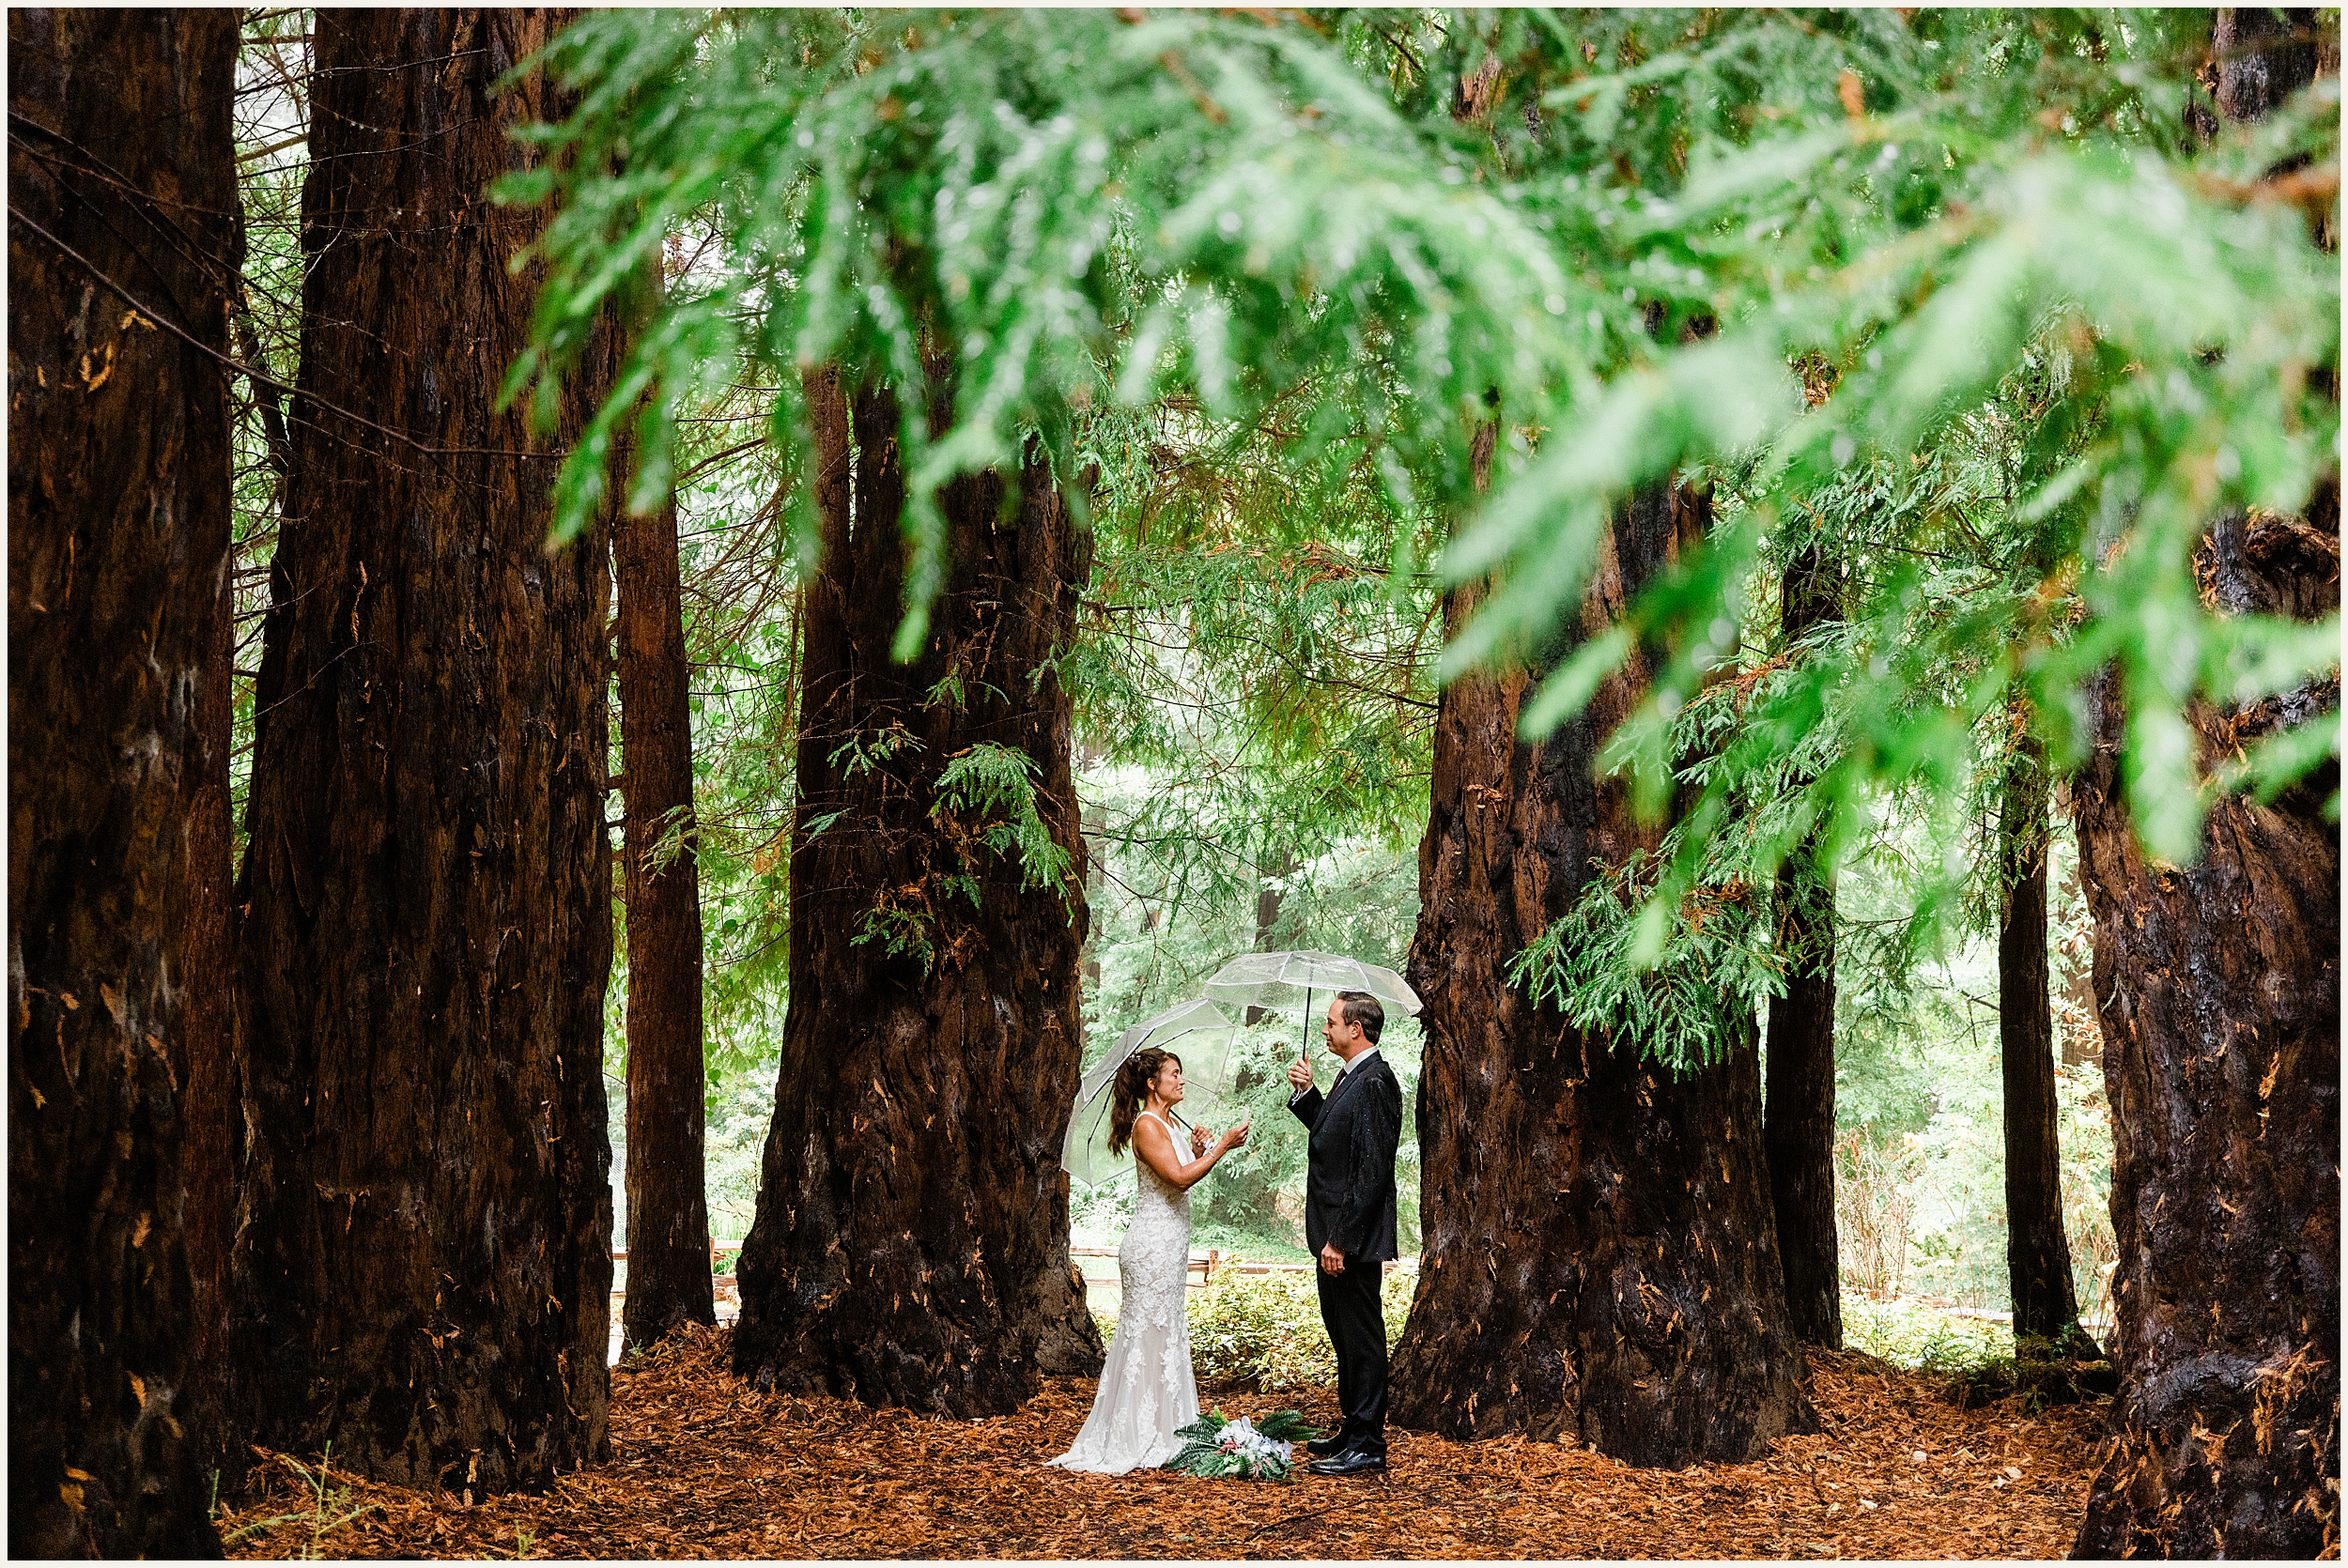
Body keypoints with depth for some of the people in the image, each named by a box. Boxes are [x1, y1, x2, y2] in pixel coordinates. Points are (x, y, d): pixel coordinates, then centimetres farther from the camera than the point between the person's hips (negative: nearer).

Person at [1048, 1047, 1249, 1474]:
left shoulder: (1167, 1123, 15)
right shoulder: (1147, 1125, -14)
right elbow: (1178, 1177, -24)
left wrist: (1198, 1151, 3)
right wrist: (1222, 1146, -20)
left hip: (1171, 1240, 10)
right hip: (1153, 1242, -10)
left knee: (1169, 1330, 12)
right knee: (1148, 1332, -5)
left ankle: (1165, 1429, 18)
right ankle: (1138, 1438, 0)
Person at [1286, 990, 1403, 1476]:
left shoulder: (1374, 1083, -19)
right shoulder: (1351, 1077, 12)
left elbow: (1371, 1171, -23)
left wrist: (1340, 1239, -23)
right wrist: (1306, 1093, 12)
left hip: (1353, 1238, -10)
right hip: (1335, 1234, 10)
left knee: (1361, 1336, -3)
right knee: (1343, 1332, 18)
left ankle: (1366, 1447, 4)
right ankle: (1352, 1431, 29)